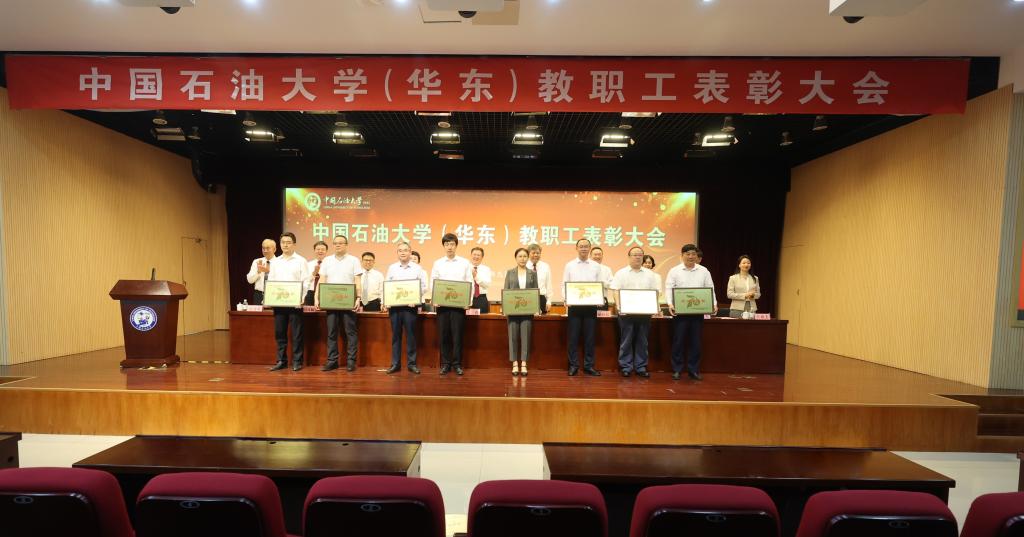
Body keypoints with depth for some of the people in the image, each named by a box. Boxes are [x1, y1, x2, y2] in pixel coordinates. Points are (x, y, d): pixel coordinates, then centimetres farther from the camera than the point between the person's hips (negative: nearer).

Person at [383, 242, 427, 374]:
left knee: (411, 335, 2)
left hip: (410, 306, -1)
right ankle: (395, 364, 14)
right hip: (394, 306, 2)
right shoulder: (392, 268, 10)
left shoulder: (417, 268, 5)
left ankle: (411, 363, 10)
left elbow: (423, 287, 1)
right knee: (395, 335, 6)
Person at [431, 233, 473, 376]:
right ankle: (445, 364, 15)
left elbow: (470, 283, 3)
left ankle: (457, 364, 12)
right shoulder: (437, 263, 9)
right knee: (443, 335, 5)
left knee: (457, 335, 1)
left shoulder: (465, 263, 5)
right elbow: (433, 283, 6)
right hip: (442, 304, 1)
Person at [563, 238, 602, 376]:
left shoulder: (596, 266, 8)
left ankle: (589, 365, 14)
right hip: (574, 305, -1)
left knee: (589, 336, 5)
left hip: (591, 305, 1)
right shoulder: (569, 265, 6)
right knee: (574, 336, 2)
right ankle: (573, 365, 11)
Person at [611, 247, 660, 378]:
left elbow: (655, 292, 9)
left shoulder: (650, 274, 12)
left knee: (642, 341, 7)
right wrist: (618, 306, -15)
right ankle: (626, 367, 11)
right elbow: (616, 291, -2)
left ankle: (641, 367, 16)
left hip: (644, 312, 2)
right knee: (626, 341, 2)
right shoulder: (621, 273, 4)